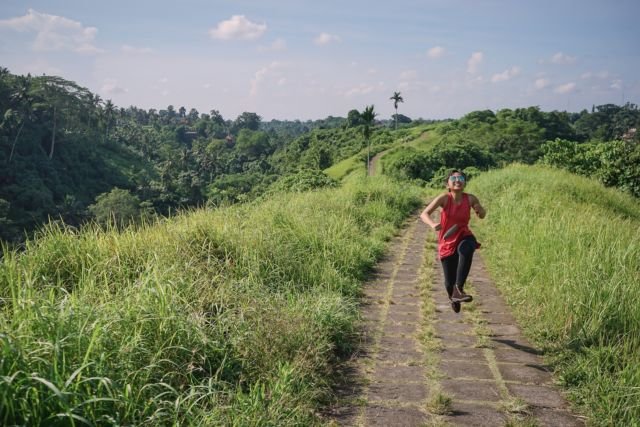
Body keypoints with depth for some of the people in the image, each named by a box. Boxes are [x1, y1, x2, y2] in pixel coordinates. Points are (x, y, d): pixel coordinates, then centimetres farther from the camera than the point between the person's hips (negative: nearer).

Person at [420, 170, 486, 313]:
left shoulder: (470, 199, -9)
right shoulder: (444, 198, -17)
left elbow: (482, 216, 9)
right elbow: (424, 214, -25)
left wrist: (480, 210, -16)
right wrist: (433, 224, -47)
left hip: (464, 237, 1)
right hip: (447, 242, -1)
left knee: (466, 249, -39)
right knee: (449, 282, 4)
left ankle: (459, 288, -34)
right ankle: (453, 297, 43)